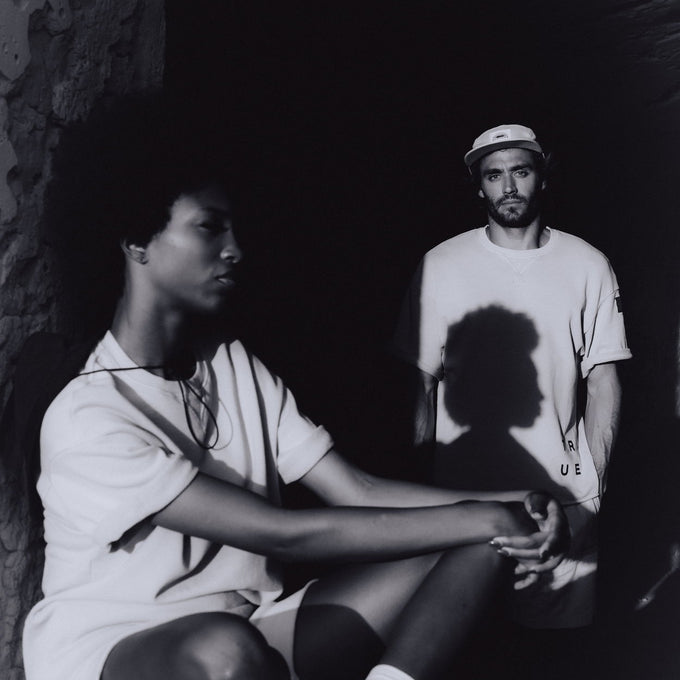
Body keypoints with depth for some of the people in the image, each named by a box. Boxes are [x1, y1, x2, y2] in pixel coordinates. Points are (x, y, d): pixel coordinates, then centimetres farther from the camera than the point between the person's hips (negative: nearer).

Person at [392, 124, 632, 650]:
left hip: (564, 491, 0)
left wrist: (595, 481, -3)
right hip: (462, 490, 0)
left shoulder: (588, 265, 1)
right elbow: (423, 380, 4)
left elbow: (603, 379, 3)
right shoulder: (440, 266, 0)